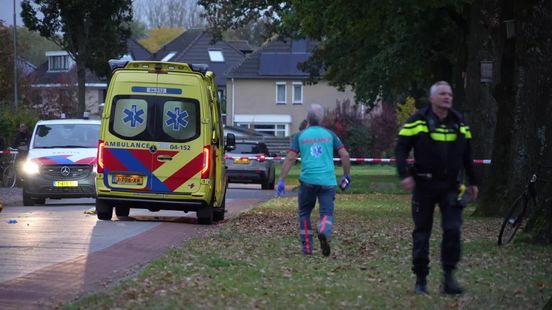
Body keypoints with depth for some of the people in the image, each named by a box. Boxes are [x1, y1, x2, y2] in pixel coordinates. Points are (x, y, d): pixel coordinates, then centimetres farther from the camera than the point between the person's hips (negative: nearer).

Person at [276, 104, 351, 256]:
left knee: (304, 213, 16)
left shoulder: (300, 136, 8)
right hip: (327, 181, 0)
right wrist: (346, 176, 16)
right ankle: (324, 232, -32)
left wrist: (281, 180, 0)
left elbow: (290, 158, 0)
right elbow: (344, 155, 5)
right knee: (326, 213, 0)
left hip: (308, 180, 0)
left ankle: (307, 247, 12)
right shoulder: (329, 134, 10)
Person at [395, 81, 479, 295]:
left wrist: (472, 181, 21)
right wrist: (405, 175, -17)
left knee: (453, 229, -11)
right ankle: (420, 280, 11)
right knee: (422, 233, 3)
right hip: (424, 185, -3)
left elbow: (466, 155, 19)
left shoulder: (459, 123, 9)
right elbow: (401, 149, -4)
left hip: (450, 186, 3)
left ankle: (449, 276, -4)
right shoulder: (418, 121, -4)